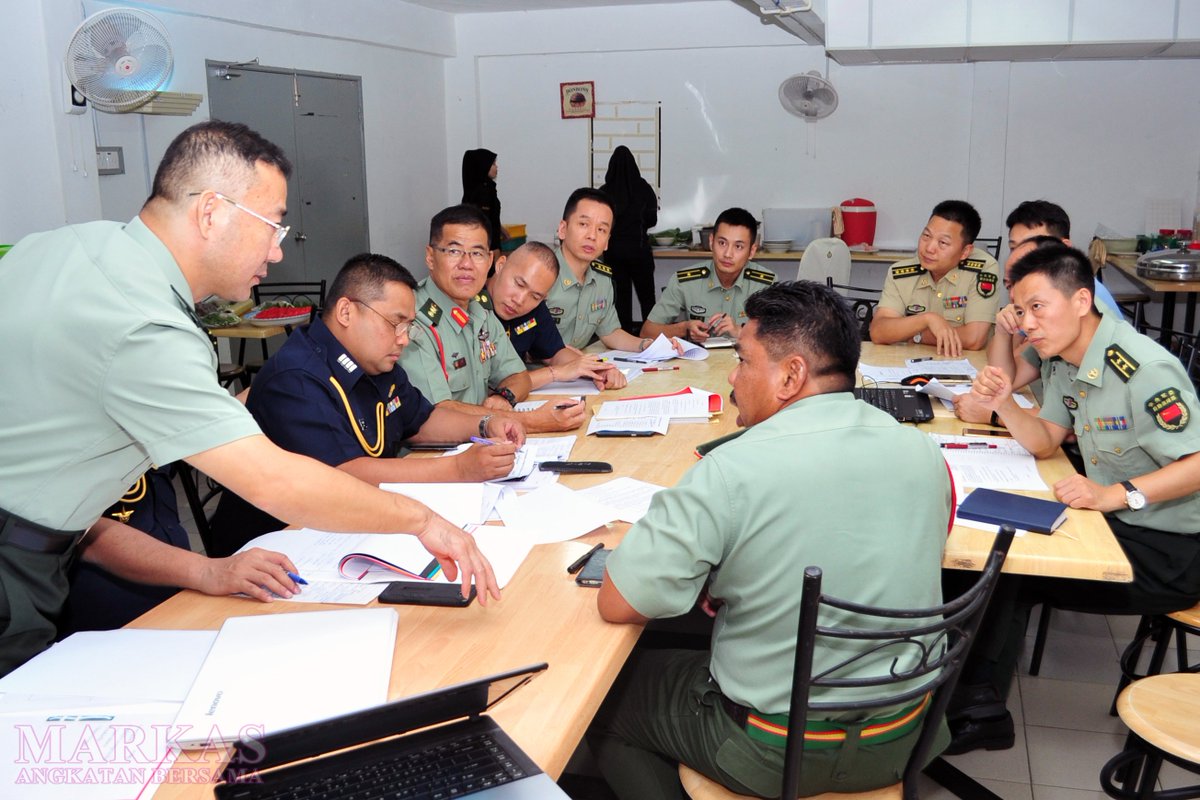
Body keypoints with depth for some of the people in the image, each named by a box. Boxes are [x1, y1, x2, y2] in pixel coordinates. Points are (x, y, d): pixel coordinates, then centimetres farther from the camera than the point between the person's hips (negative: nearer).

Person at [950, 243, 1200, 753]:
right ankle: (978, 709, 10)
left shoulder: (1143, 369, -25)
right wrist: (1002, 405, -11)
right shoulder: (1062, 359, 3)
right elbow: (1044, 443, 7)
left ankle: (977, 713, 6)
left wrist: (1118, 495, -33)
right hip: (1117, 522, 9)